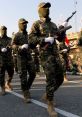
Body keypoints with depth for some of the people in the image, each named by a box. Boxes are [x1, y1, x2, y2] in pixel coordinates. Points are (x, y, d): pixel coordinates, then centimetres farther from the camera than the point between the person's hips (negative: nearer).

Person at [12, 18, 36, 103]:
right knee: (23, 76, -5)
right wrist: (20, 47, -25)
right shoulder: (17, 35, -2)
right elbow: (13, 45, -10)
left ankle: (27, 88, 26)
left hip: (29, 56, 6)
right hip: (21, 57, -6)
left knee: (32, 73, 2)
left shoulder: (28, 34, 16)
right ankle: (26, 95, -1)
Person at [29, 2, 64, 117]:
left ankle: (47, 94, 28)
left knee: (60, 78, 7)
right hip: (45, 54, -6)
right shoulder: (36, 24, 2)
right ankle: (50, 106, -1)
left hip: (55, 53, 7)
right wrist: (45, 39, -19)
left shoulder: (53, 24, 20)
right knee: (51, 79, -11)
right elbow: (31, 39, -9)